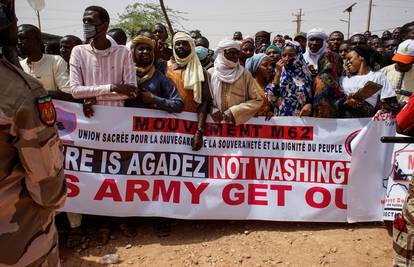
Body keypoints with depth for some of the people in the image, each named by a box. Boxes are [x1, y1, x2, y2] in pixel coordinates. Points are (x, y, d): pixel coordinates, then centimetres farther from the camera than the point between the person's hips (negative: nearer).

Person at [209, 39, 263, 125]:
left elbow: (257, 101, 0)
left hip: (239, 122, 0)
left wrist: (234, 112, -10)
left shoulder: (245, 74, 3)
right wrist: (212, 110, -12)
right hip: (216, 122, 0)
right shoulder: (211, 73, 4)